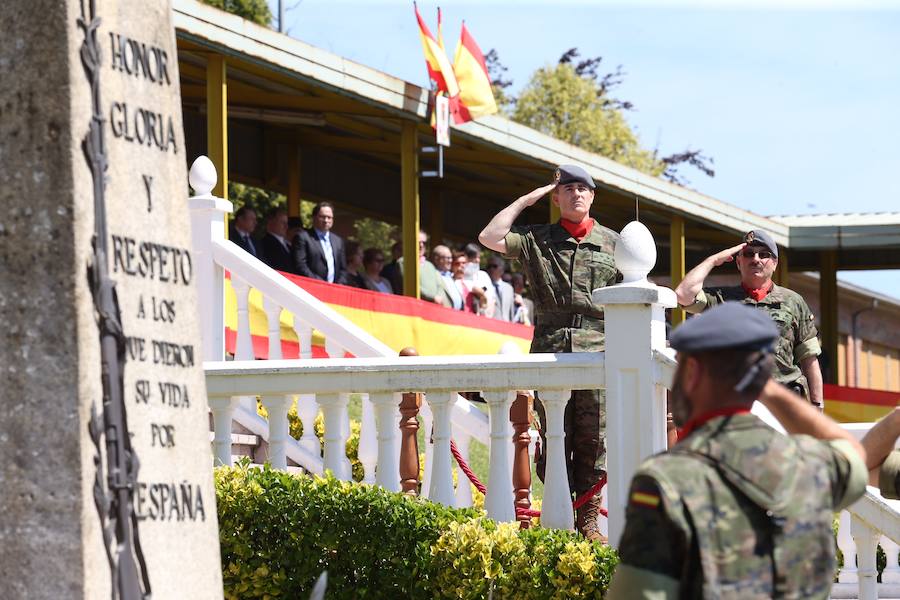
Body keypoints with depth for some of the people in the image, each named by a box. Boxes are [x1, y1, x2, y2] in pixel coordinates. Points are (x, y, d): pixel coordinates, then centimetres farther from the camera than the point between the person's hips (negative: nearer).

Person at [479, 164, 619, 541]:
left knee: (594, 439, -2)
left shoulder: (613, 244, 12)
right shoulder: (537, 240, 13)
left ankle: (589, 520, 3)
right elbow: (490, 238, 0)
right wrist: (525, 200, 5)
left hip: (598, 354, 0)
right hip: (550, 353, 1)